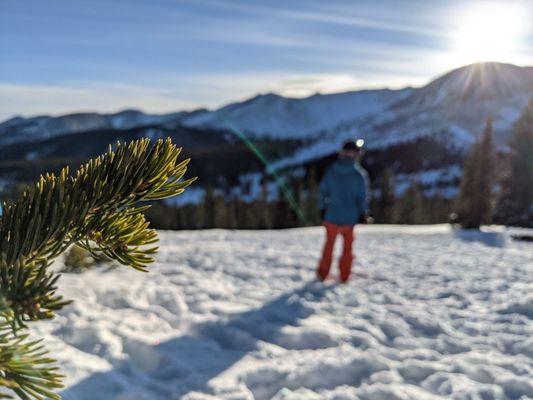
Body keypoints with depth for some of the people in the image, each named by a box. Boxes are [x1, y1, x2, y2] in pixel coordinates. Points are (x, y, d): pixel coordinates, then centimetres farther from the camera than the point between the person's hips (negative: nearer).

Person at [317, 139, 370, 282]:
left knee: (329, 243, 19)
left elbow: (322, 191, 0)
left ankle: (323, 273, 23)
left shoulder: (331, 170, -5)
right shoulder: (360, 174, -12)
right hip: (350, 217, -2)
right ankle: (344, 275, 22)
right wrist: (363, 215, 3)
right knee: (348, 245, 18)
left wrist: (323, 209, 13)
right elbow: (363, 197, -10)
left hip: (331, 216, 2)